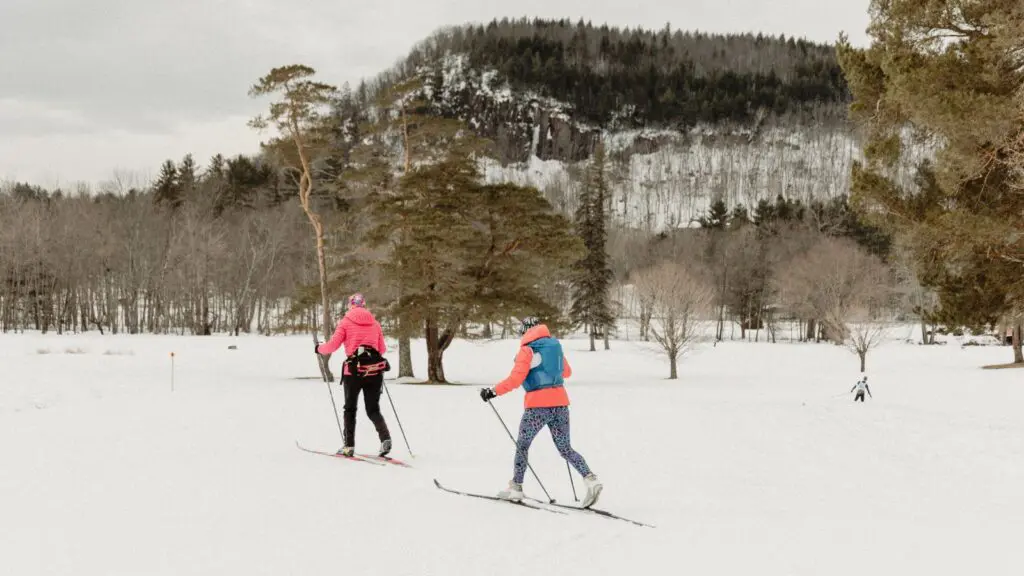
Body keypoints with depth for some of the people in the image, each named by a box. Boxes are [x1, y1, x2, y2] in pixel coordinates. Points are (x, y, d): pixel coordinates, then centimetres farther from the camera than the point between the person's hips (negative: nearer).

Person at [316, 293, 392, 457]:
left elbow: (333, 345, -3)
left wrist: (319, 348, 17)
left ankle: (349, 446, 13)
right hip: (375, 370, 2)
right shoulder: (374, 323, 10)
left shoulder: (345, 322, 0)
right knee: (373, 410, 10)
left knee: (350, 409, 14)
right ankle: (385, 437, -14)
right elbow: (382, 349, 14)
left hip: (353, 371, -2)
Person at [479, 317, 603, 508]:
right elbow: (566, 372, 26)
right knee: (565, 449, 11)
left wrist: (493, 392, -9)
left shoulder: (527, 349, -6)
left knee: (522, 446, 14)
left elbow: (516, 379, -15)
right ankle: (590, 479, -8)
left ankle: (515, 488, 19)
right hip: (560, 402, 5)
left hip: (538, 405, -5)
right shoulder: (555, 344, 12)